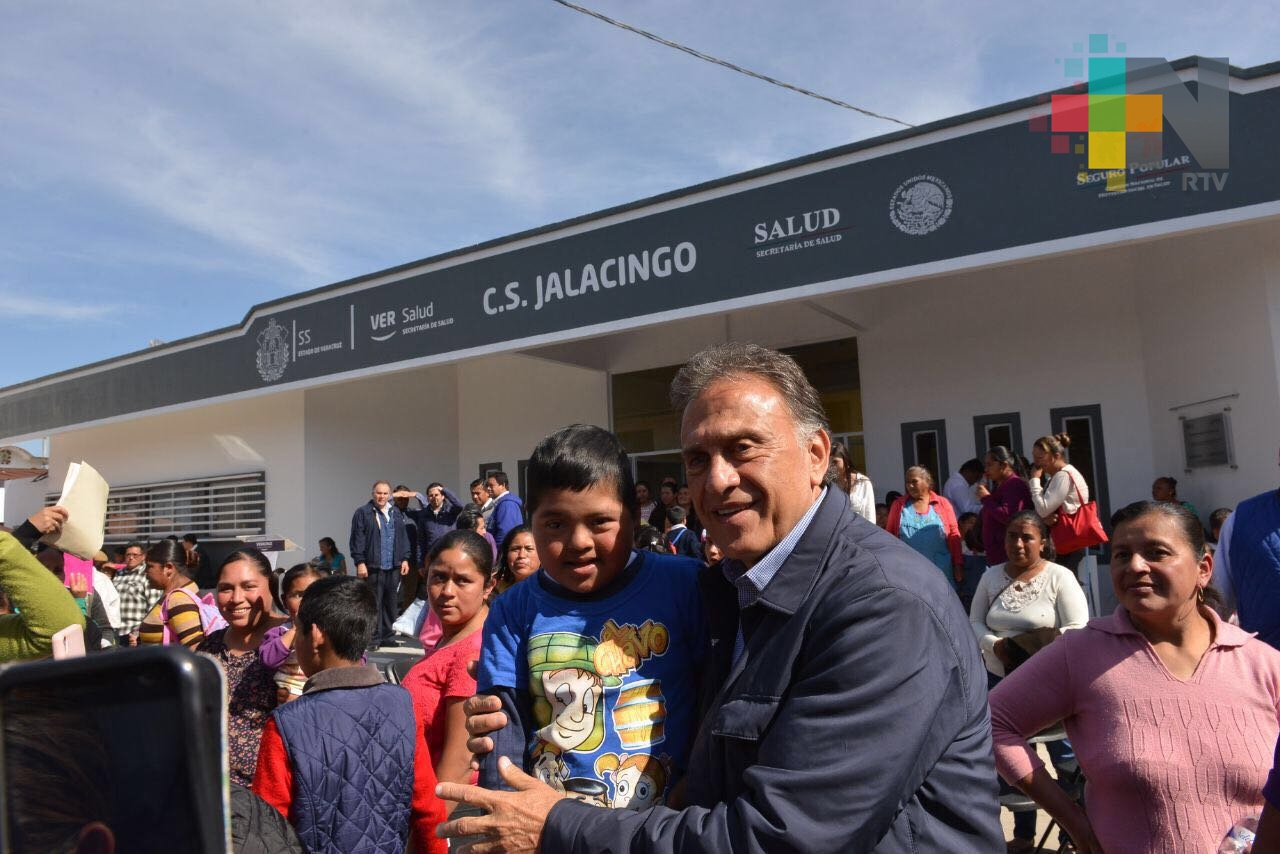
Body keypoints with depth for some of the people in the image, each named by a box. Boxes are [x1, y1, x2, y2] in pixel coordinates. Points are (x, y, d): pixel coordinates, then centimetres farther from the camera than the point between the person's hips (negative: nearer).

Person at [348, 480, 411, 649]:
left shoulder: (396, 513, 14)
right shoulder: (363, 513, -1)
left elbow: (403, 537, 16)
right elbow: (357, 539, -5)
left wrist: (405, 559, 9)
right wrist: (360, 562, -10)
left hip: (393, 567, 5)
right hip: (373, 567, -5)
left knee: (391, 603, 8)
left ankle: (388, 637, 17)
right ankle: (373, 638, 6)